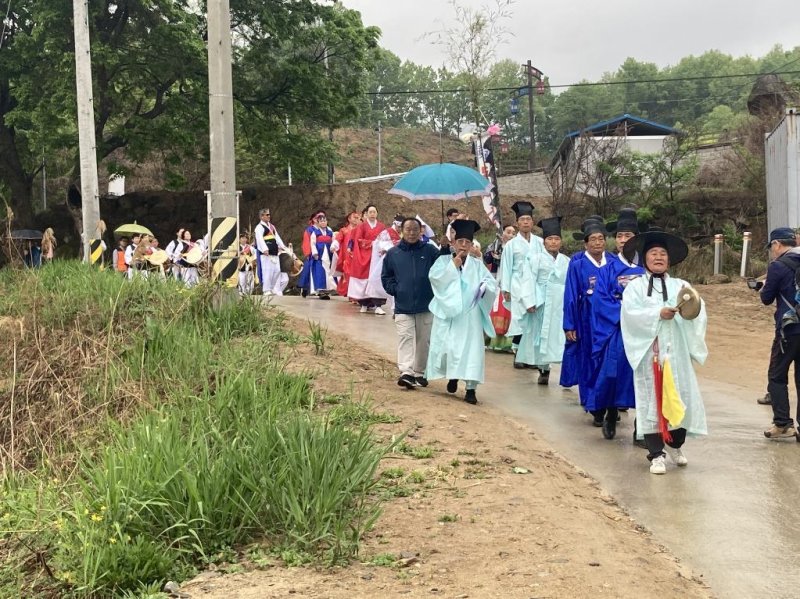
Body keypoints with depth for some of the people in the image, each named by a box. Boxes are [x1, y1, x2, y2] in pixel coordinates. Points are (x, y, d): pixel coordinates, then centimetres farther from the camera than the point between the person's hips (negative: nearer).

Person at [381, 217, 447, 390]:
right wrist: (395, 290, -2)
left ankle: (420, 373, 23)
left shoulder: (430, 250, 0)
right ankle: (406, 372, -18)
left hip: (426, 306, 1)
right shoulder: (393, 253, 4)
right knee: (405, 339, -11)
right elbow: (386, 277, 10)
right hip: (403, 307, -1)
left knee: (424, 341, 10)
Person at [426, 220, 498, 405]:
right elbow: (434, 277, -13)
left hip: (469, 315, 0)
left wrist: (485, 287, -21)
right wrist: (452, 265, -16)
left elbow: (492, 283, 0)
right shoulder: (444, 260, 4)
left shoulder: (477, 264, 7)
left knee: (471, 349, -6)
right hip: (448, 312, 0)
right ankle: (452, 375, 31)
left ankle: (471, 388, -5)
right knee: (447, 347, 3)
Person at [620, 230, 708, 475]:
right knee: (652, 399, -2)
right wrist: (658, 314, -20)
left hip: (676, 352, 3)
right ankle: (656, 454, 4)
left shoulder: (680, 286, 11)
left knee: (680, 397, 4)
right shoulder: (635, 286, 4)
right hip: (648, 351, -2)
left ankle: (675, 445, 27)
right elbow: (630, 313, -11)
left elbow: (698, 310, -3)